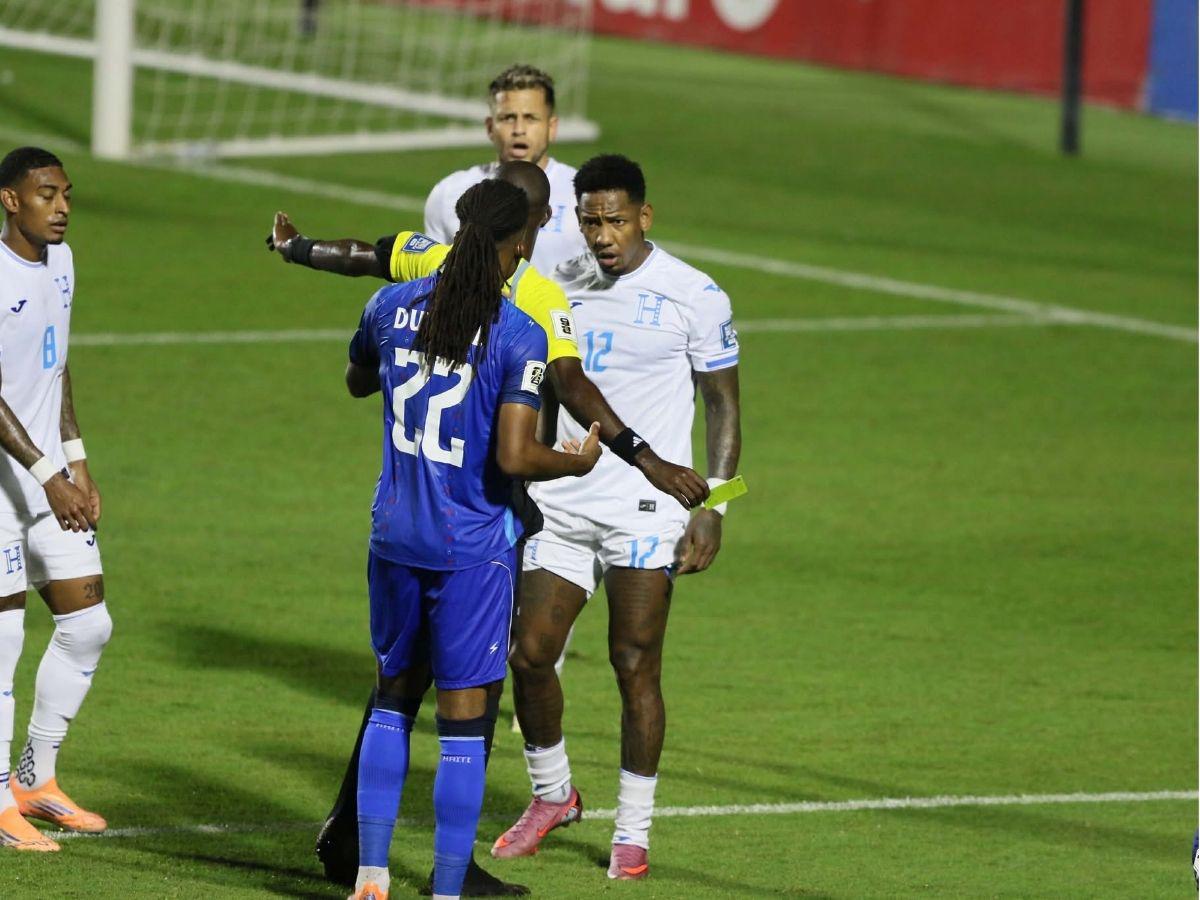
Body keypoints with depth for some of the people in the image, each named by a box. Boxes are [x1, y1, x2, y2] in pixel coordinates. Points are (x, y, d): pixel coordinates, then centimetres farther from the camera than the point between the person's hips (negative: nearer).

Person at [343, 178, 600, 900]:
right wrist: (579, 461, -1)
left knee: (393, 698, 18)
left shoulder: (393, 306, 1)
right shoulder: (520, 337, -14)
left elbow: (357, 381, 21)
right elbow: (514, 458, -19)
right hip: (473, 547, -5)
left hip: (395, 535, 5)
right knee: (463, 718, 3)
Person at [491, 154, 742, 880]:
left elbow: (724, 406, 0)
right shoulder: (560, 288, 7)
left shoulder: (694, 297, -5)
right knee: (530, 652, -1)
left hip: (644, 512, -4)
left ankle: (634, 833, 9)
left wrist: (713, 507, -8)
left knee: (636, 666, -3)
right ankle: (553, 794, 22)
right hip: (559, 505, 4)